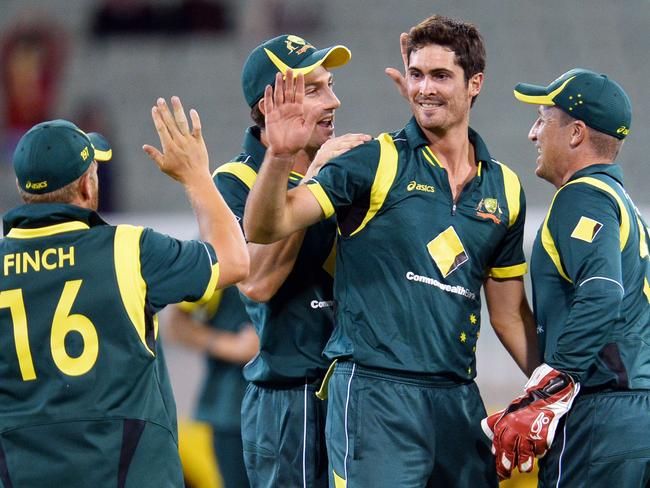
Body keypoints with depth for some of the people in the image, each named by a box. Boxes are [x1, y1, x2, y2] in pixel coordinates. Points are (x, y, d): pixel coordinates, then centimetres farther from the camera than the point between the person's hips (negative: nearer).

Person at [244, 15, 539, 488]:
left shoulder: (503, 187, 13)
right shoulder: (376, 163, 0)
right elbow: (265, 228, -8)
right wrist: (281, 156, -24)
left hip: (459, 398, 5)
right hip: (376, 394, -5)